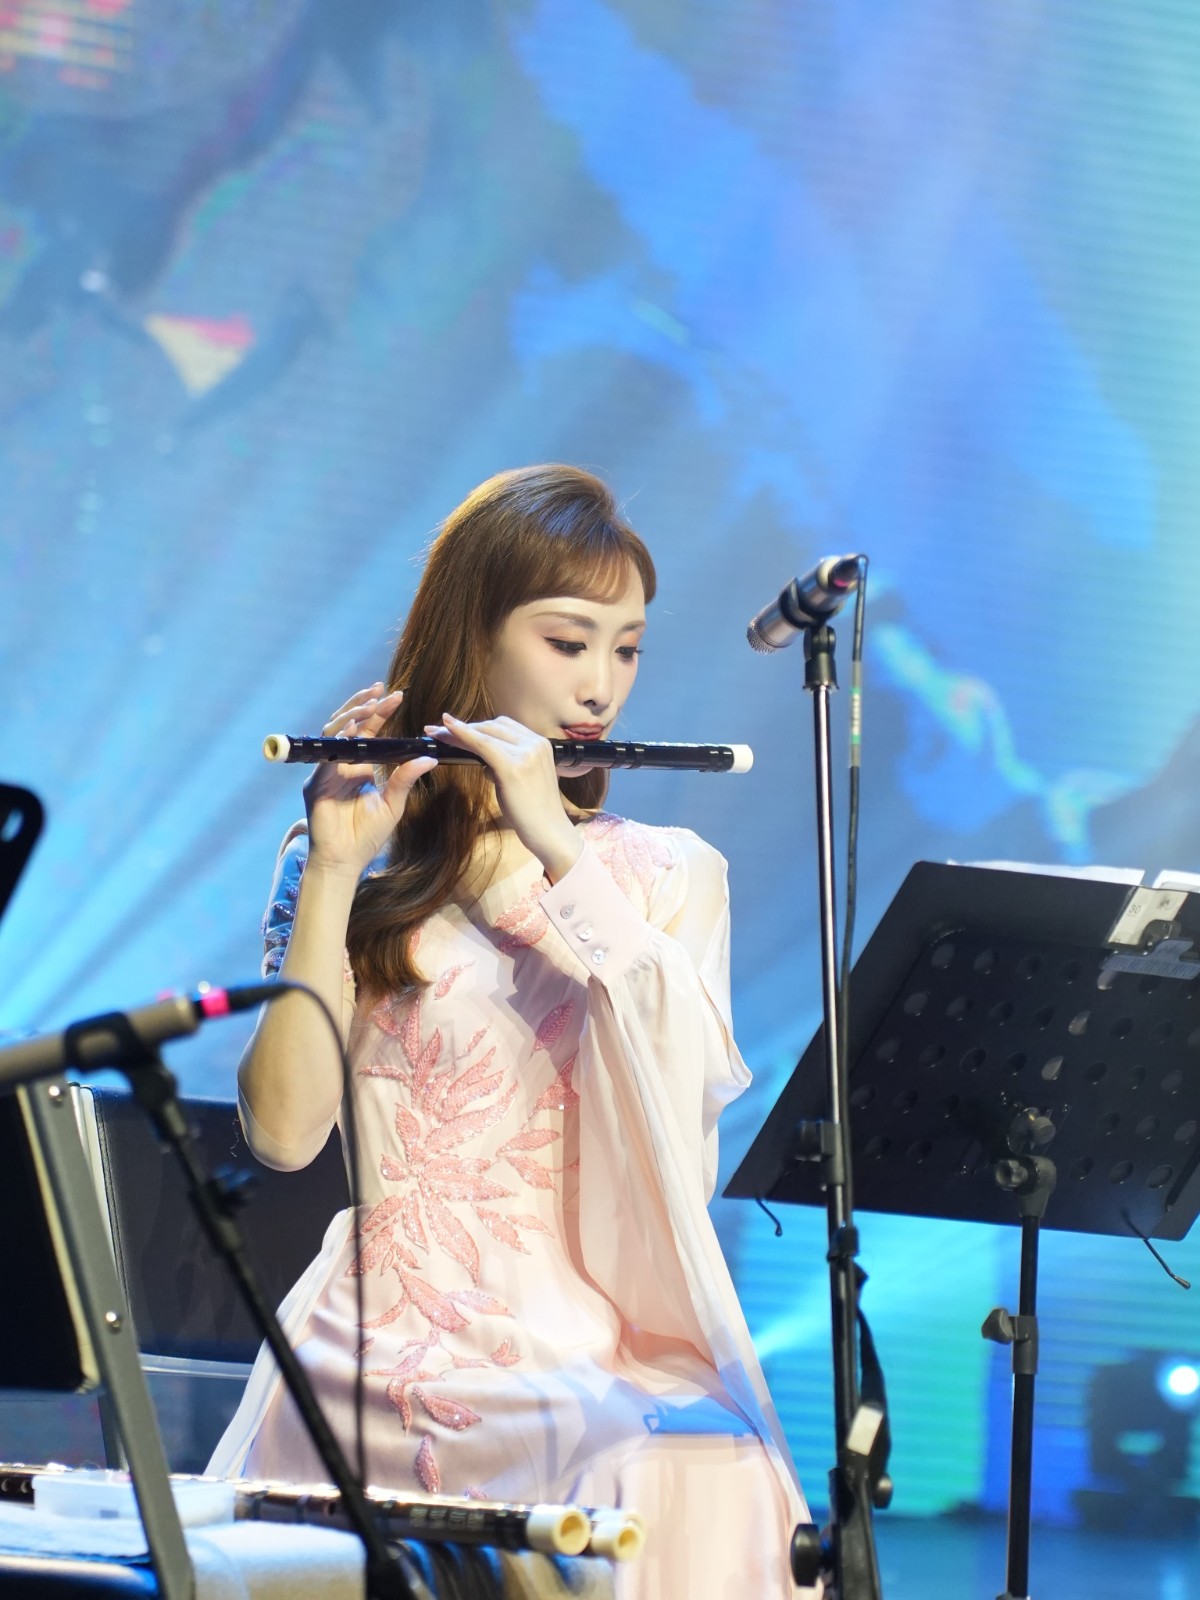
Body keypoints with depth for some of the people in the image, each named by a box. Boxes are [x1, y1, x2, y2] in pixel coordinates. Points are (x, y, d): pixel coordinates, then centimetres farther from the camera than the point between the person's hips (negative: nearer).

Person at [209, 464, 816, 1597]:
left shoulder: (669, 874, 14)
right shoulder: (350, 869, 10)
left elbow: (686, 1089, -7)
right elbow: (283, 1133, -4)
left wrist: (559, 851, -13)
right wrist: (335, 868, -8)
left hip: (597, 1354, 1)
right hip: (382, 1349, -1)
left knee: (702, 1479, -31)